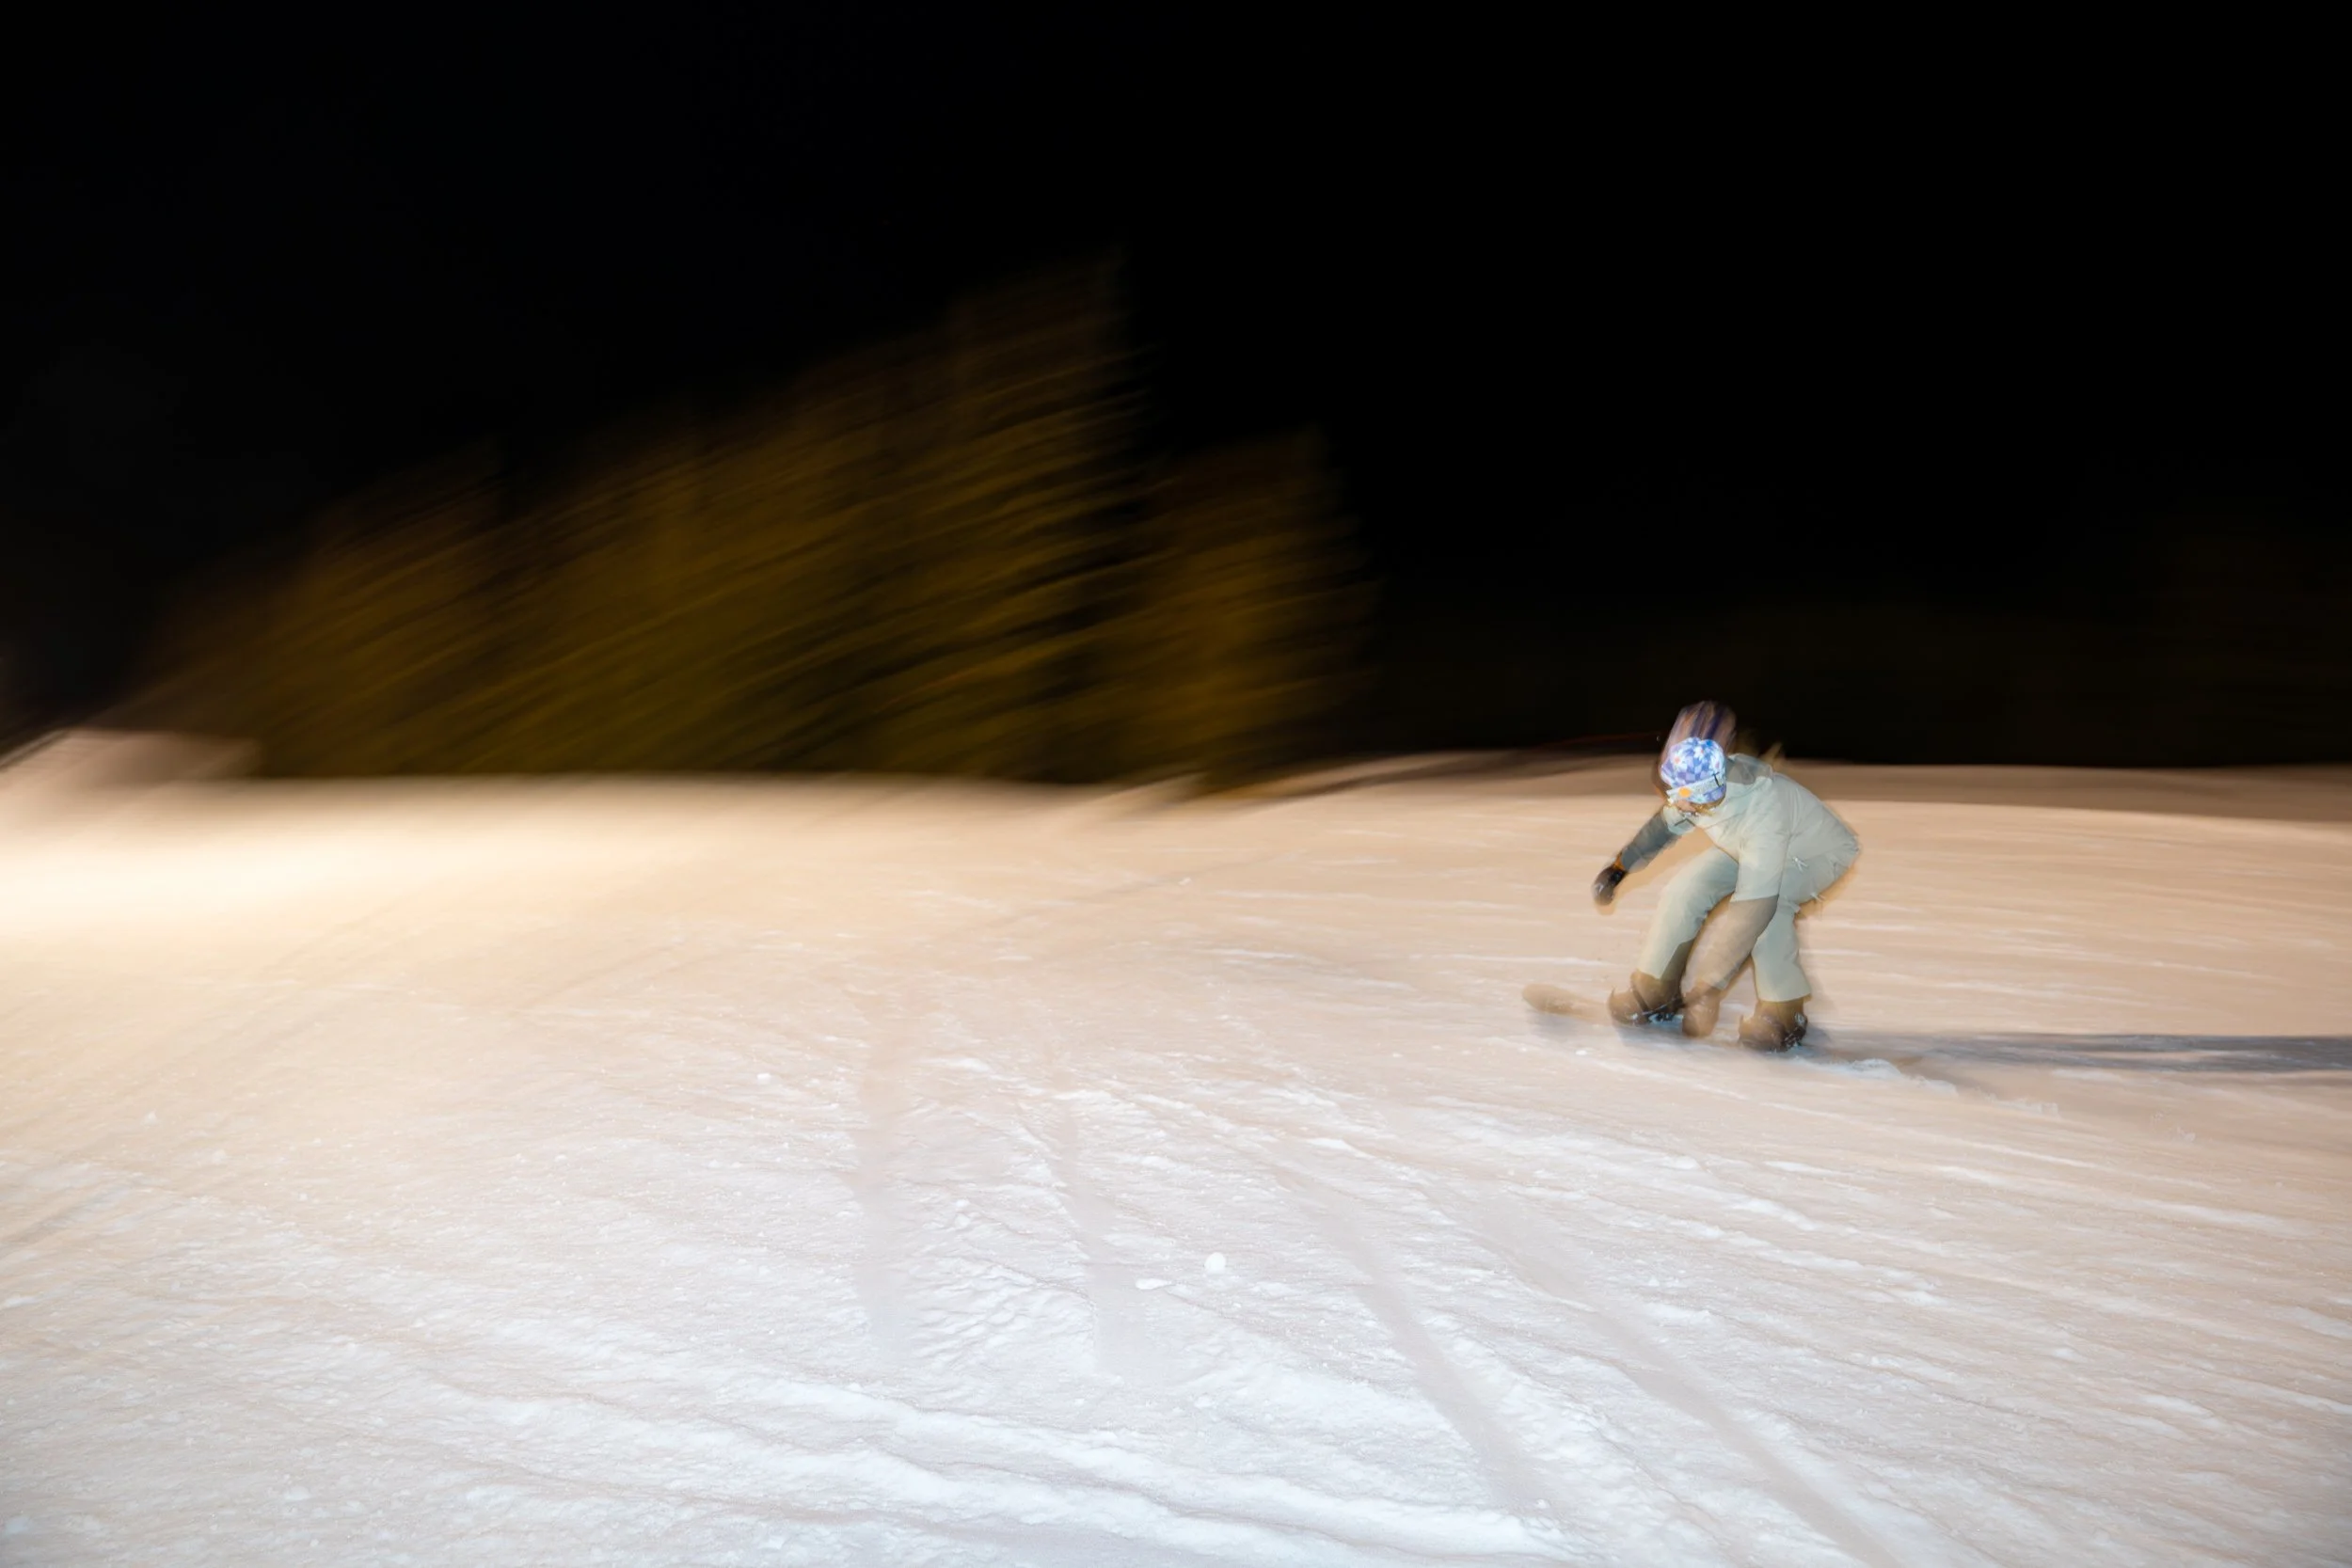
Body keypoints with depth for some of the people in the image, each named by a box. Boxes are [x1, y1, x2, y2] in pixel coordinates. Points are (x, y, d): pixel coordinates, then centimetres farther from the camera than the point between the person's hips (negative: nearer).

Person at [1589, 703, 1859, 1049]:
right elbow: (1667, 823, -3)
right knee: (1687, 888, -12)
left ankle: (1782, 1012, -16)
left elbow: (1753, 906, -47)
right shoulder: (1700, 780, -28)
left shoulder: (1762, 812, -46)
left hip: (1819, 851, -6)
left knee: (1764, 906, -34)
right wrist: (1619, 867, 4)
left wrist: (1707, 987, -47)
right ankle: (1654, 992, 2)